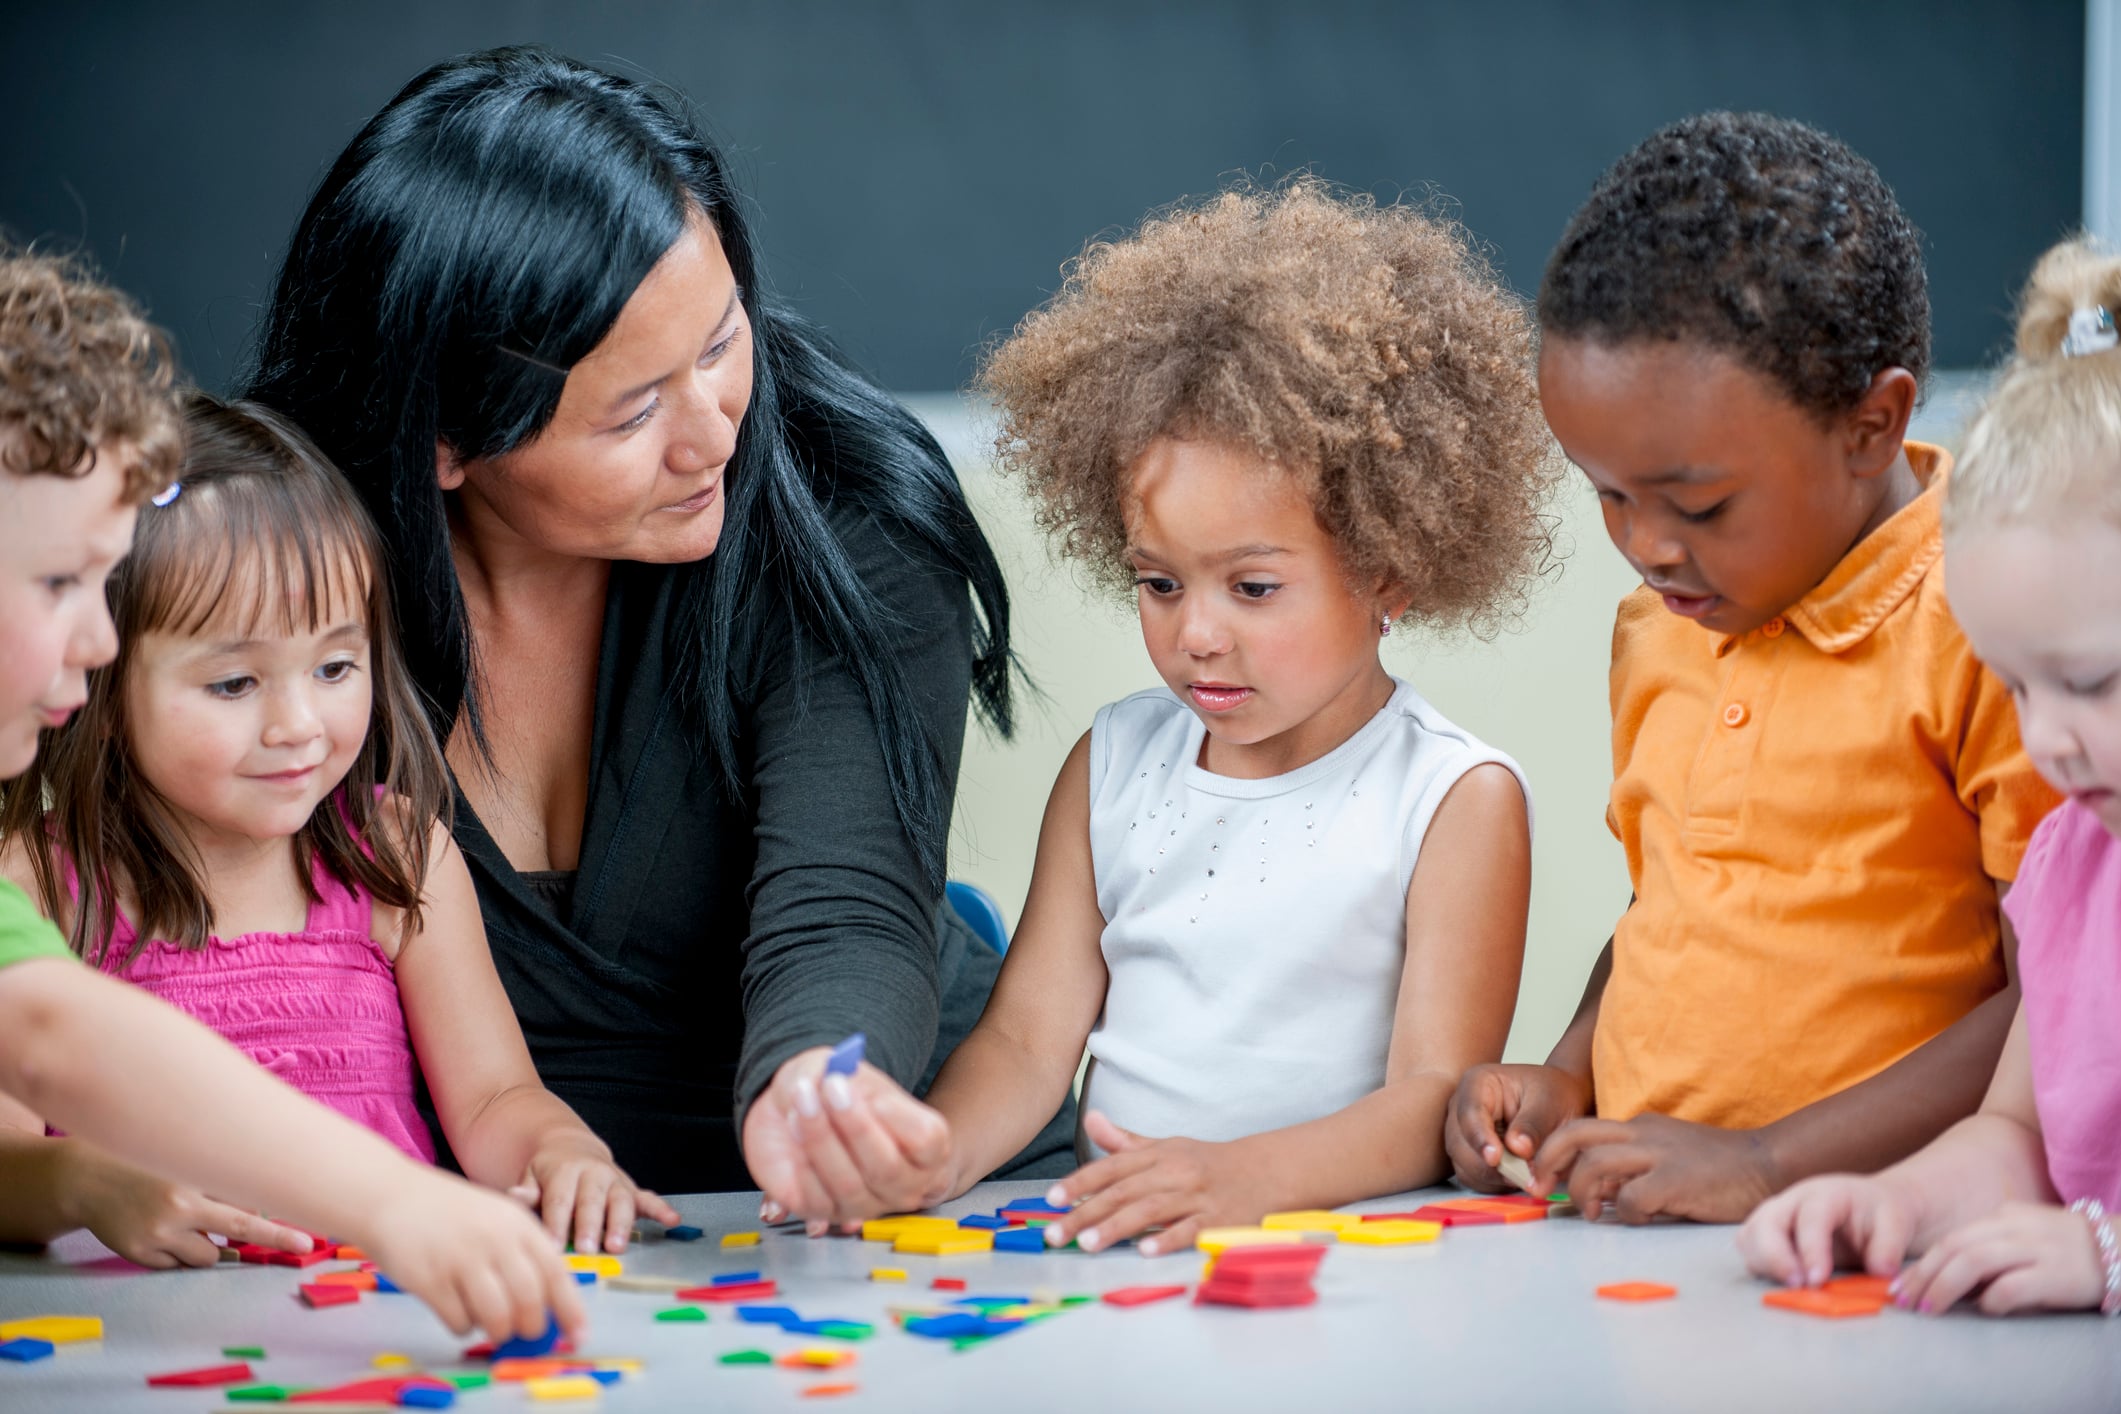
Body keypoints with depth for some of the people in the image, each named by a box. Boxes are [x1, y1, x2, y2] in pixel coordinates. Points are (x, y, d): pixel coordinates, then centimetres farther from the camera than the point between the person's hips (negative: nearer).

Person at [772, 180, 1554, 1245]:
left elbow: (1435, 1098, -12)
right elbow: (1027, 1036, 7)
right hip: (1112, 1266, 3)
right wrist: (927, 1153, -16)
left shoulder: (1457, 800, -3)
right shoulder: (1111, 767, 13)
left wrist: (1240, 1176, -31)